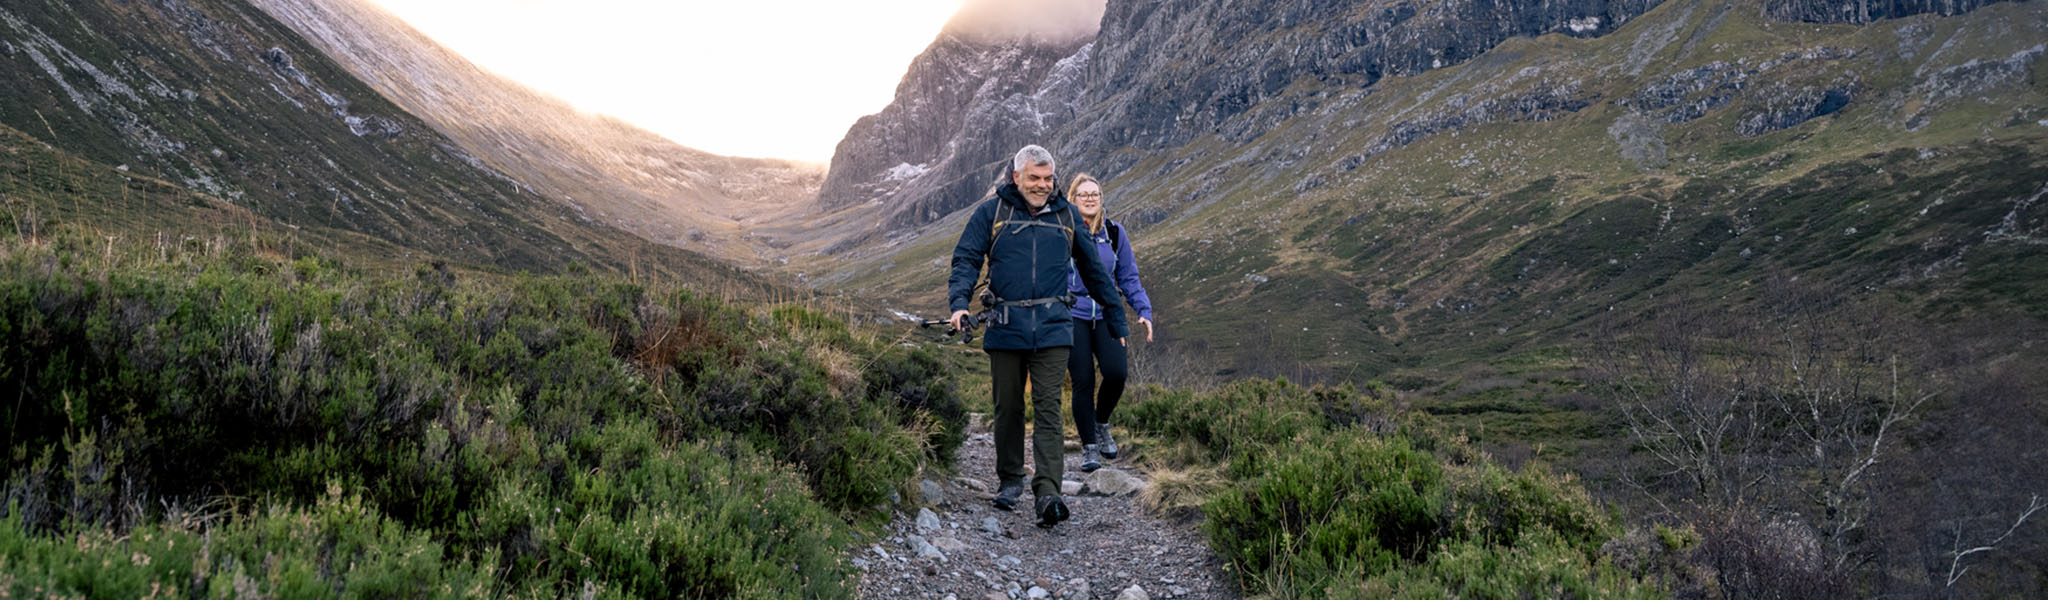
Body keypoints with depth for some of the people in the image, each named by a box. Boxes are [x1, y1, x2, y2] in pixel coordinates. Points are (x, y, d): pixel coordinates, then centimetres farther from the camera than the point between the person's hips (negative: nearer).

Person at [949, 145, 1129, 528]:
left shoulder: (1066, 215, 12)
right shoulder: (991, 212, 6)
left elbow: (1094, 272, 20)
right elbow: (966, 260, 2)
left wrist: (1118, 323, 21)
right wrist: (959, 303, -17)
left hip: (1052, 328, 0)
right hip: (1005, 327, 0)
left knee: (1048, 408, -8)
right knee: (1008, 407, 8)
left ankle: (1047, 493, -14)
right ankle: (1010, 480, 25)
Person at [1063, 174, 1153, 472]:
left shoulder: (1114, 232, 8)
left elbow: (1128, 277, 14)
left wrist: (1144, 310, 6)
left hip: (1107, 314, 2)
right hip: (1072, 315, -2)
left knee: (1116, 372, -16)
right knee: (1083, 381, -5)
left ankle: (1102, 423, 13)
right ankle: (1089, 446, 11)